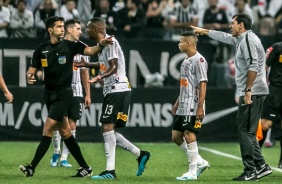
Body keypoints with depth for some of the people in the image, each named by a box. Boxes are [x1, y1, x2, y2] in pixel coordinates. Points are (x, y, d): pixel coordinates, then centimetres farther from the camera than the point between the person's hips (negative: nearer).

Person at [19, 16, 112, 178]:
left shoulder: (70, 46, -6)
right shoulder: (41, 49, 5)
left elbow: (90, 51, -17)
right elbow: (32, 69, 5)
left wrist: (101, 45, -38)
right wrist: (29, 77, -18)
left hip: (64, 93, -5)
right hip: (49, 94, 5)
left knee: (48, 129, -12)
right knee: (65, 132, 8)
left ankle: (32, 167, -13)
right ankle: (85, 167, 16)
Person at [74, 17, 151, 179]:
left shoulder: (110, 42, -12)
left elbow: (114, 67, -21)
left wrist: (100, 77, -37)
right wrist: (86, 64, 33)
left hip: (118, 89, -10)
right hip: (112, 91, 10)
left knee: (108, 128, -14)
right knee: (109, 130, 10)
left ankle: (110, 170, -17)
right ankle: (140, 154, 17)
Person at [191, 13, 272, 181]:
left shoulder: (248, 39, -11)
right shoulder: (241, 39, 19)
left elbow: (253, 65, -21)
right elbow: (224, 37, 37)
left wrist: (248, 90, -23)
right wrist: (204, 31, 47)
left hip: (252, 93, -10)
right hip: (252, 93, 10)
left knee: (245, 131, -8)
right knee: (246, 131, 11)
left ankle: (250, 171, -9)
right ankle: (261, 166, 9)